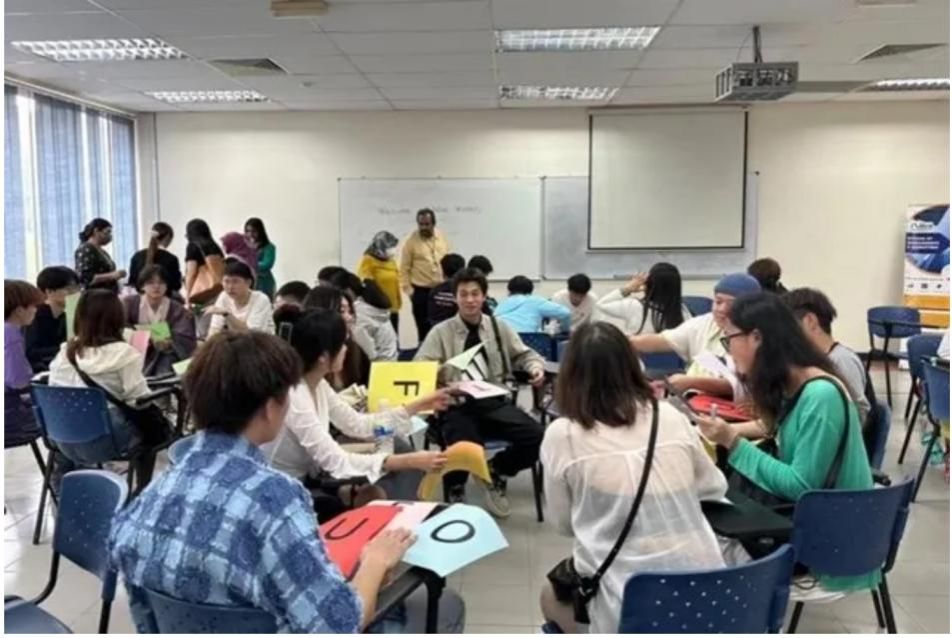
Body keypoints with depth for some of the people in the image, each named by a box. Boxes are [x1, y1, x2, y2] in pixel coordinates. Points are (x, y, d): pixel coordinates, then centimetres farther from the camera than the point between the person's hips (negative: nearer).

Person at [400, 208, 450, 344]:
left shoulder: (442, 238, 6)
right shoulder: (411, 240, -7)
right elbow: (404, 268, -6)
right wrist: (408, 289, -10)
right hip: (421, 291, -3)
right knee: (424, 329, 4)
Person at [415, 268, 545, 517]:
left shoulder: (500, 328, 13)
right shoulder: (441, 332, 4)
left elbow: (523, 354, 21)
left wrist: (535, 366, -3)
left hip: (494, 403, 3)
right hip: (457, 405, -3)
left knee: (536, 437, -20)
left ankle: (495, 471, 12)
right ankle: (455, 488, 8)